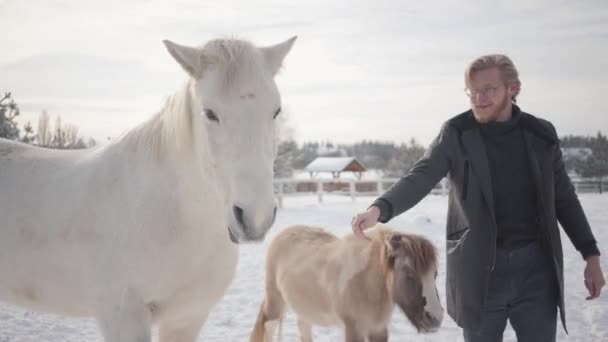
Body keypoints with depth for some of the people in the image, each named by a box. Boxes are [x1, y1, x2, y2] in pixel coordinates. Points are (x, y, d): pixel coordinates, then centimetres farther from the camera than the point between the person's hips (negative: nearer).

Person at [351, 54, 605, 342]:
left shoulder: (541, 134, 3)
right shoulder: (457, 134, -4)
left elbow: (563, 199, 12)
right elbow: (420, 178, -18)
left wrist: (591, 255, 11)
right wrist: (380, 208, -37)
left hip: (536, 266, 2)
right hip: (479, 269, -2)